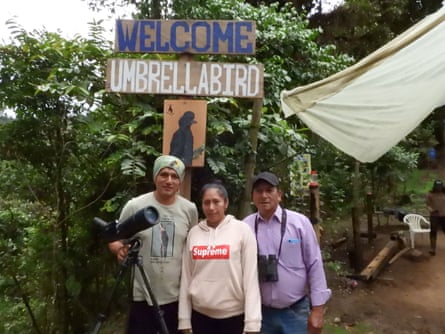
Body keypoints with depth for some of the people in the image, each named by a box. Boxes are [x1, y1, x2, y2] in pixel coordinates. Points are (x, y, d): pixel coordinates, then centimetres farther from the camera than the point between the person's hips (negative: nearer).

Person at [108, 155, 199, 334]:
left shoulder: (189, 209, -1)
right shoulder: (134, 206, -8)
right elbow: (114, 240, 1)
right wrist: (119, 249, -21)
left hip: (177, 297, 2)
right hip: (143, 296, -2)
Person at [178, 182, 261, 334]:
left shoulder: (242, 230, -7)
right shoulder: (194, 232, 2)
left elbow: (251, 276, -9)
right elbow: (186, 277, 4)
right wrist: (184, 320, 4)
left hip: (234, 315, -2)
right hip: (200, 314, 3)